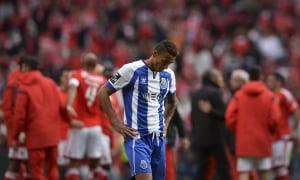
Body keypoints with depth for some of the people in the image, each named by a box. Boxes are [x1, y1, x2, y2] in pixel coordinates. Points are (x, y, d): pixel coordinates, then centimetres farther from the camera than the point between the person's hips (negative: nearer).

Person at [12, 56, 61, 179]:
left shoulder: (23, 88, -9)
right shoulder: (50, 83, 6)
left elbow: (19, 116, -11)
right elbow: (60, 106, 9)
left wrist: (15, 137, -1)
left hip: (36, 135, -5)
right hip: (53, 133, 5)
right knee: (52, 169, 14)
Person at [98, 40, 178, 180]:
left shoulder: (169, 75, 10)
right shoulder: (132, 70, -9)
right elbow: (103, 92, -5)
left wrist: (165, 123, 16)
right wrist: (116, 123, -8)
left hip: (158, 137, 6)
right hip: (137, 137, -6)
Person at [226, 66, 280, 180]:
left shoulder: (238, 95, 2)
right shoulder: (269, 96, -1)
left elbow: (230, 118, -5)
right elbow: (274, 119, -8)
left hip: (243, 142, 0)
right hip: (263, 142, 0)